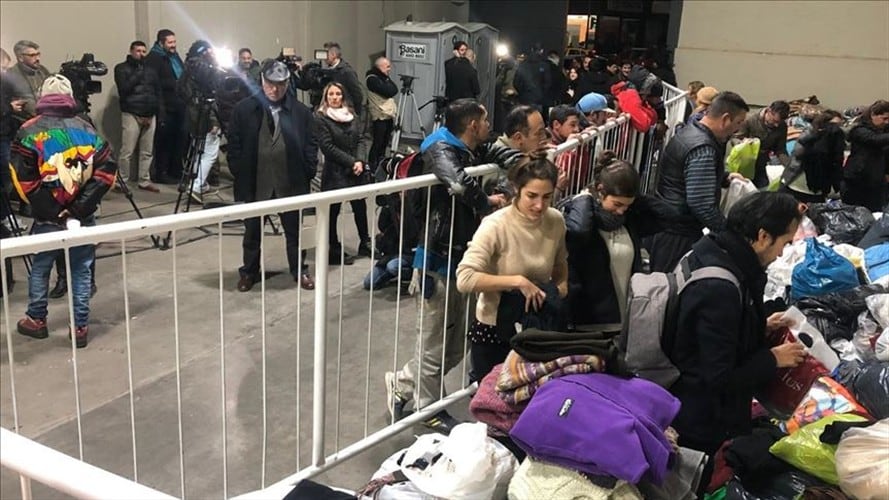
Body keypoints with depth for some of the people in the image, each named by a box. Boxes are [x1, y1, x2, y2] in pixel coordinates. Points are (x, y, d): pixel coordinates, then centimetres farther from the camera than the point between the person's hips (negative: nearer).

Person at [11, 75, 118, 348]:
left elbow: (22, 177, -11)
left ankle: (36, 321, 30)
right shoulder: (87, 128, 4)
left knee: (40, 268, 17)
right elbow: (107, 169, -3)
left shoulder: (30, 131, -3)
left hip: (48, 217, -1)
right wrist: (83, 205, -6)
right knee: (81, 271, 10)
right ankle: (80, 328, 15)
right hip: (83, 215, 2)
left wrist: (46, 208, -5)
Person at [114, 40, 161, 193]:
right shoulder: (122, 68, 4)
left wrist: (154, 111, 2)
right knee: (127, 152, -8)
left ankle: (144, 181, 11)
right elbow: (124, 89, -11)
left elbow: (158, 92, 14)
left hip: (150, 115, 4)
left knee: (147, 151, 3)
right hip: (131, 114, -4)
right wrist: (138, 74, -10)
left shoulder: (150, 70, 17)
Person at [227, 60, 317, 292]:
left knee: (294, 230, 12)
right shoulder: (244, 110, -1)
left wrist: (308, 174, -4)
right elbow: (234, 145, 2)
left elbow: (310, 146, 3)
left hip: (290, 183, 0)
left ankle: (300, 271, 27)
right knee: (252, 231, 13)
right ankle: (249, 272, 29)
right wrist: (239, 175, -3)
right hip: (255, 183, 0)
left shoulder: (301, 111, 0)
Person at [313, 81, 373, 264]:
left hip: (356, 170, 5)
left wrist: (360, 161, -12)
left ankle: (365, 243, 28)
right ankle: (335, 251, 11)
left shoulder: (352, 115, 12)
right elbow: (328, 147, -12)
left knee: (360, 207, 12)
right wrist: (351, 162, -15)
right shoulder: (320, 117, -5)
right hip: (335, 172, -5)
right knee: (333, 211, 2)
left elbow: (361, 139, 5)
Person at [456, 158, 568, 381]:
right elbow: (464, 279, -31)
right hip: (494, 329, -4)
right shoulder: (496, 225, -23)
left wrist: (561, 286, -7)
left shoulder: (556, 220, -8)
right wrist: (517, 281, -32)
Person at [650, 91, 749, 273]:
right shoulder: (702, 149, -24)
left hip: (668, 225, 10)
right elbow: (702, 205, -30)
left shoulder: (690, 130, 8)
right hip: (677, 234, -10)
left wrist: (724, 178, 13)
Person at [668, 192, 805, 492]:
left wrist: (761, 326, 8)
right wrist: (774, 359, -14)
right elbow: (720, 378, -27)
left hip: (686, 405, 9)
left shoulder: (710, 252, -2)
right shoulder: (720, 288, -32)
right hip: (700, 422, -9)